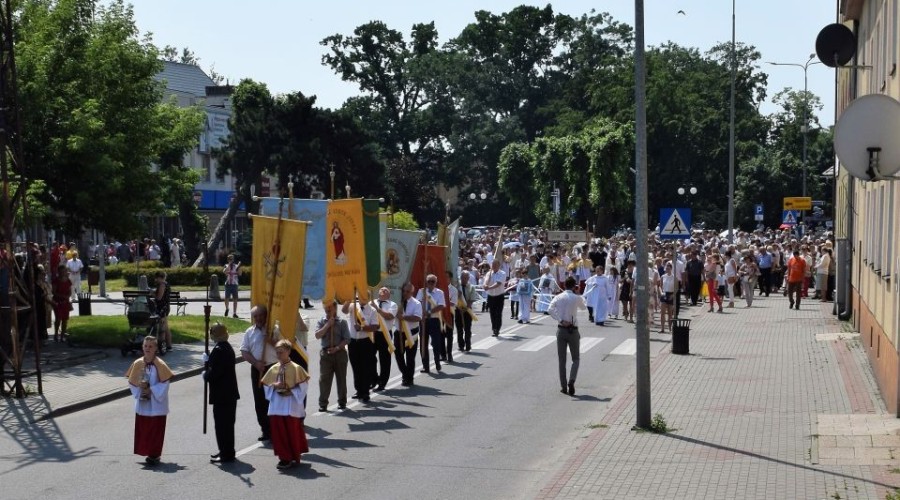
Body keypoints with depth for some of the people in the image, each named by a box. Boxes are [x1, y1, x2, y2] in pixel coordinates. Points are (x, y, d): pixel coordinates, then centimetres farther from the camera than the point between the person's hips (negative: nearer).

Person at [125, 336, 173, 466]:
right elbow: (132, 382, 6)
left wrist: (151, 390, -17)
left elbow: (165, 383, -12)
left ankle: (155, 455, 7)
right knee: (143, 429, 9)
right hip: (142, 403, 4)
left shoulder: (160, 365, -11)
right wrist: (140, 388, -12)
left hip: (157, 404, -4)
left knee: (156, 430, -1)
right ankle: (148, 453, 22)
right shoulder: (137, 364, -1)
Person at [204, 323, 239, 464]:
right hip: (230, 393, 10)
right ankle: (226, 452, 28)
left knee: (222, 424, -3)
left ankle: (226, 454, 2)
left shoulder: (218, 350, -20)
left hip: (221, 395, -10)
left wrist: (205, 375, -5)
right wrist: (208, 361, 12)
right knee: (227, 424, 18)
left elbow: (213, 373, -24)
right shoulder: (227, 347, 10)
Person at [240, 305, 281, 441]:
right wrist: (256, 363, -10)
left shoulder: (274, 330, 2)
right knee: (259, 401, 3)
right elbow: (244, 352, 4)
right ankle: (266, 430, 11)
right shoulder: (249, 332, 9)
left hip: (273, 368, -3)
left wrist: (271, 341, -17)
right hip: (257, 369, 3)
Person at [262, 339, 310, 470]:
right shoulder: (273, 369, 6)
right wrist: (274, 386, -9)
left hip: (291, 407, -4)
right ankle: (284, 457, 14)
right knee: (278, 431, 4)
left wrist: (291, 391, -18)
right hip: (277, 406, 4)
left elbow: (302, 386, -7)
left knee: (292, 432, 2)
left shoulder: (296, 368, -8)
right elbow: (266, 385, 11)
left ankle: (295, 457, 14)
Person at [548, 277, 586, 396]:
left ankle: (564, 387, 11)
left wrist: (561, 320, -15)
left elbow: (550, 309, -17)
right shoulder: (577, 298, -6)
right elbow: (584, 307, 15)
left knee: (562, 360, 9)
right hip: (573, 330, -2)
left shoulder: (558, 297, -1)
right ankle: (571, 381, -11)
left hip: (561, 330, 2)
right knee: (576, 359, 10)